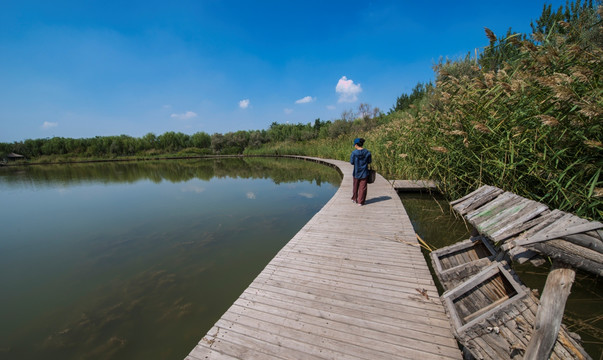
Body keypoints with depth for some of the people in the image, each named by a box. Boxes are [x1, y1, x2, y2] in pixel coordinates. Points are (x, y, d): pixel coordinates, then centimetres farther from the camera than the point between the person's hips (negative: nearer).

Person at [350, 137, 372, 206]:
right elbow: (369, 161, 1)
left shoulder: (354, 153, -13)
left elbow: (351, 162, -8)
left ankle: (354, 198, 35)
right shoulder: (367, 152, -7)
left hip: (356, 172, 0)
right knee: (362, 187, 7)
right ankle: (360, 202, 11)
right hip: (364, 173, 0)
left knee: (355, 186, 18)